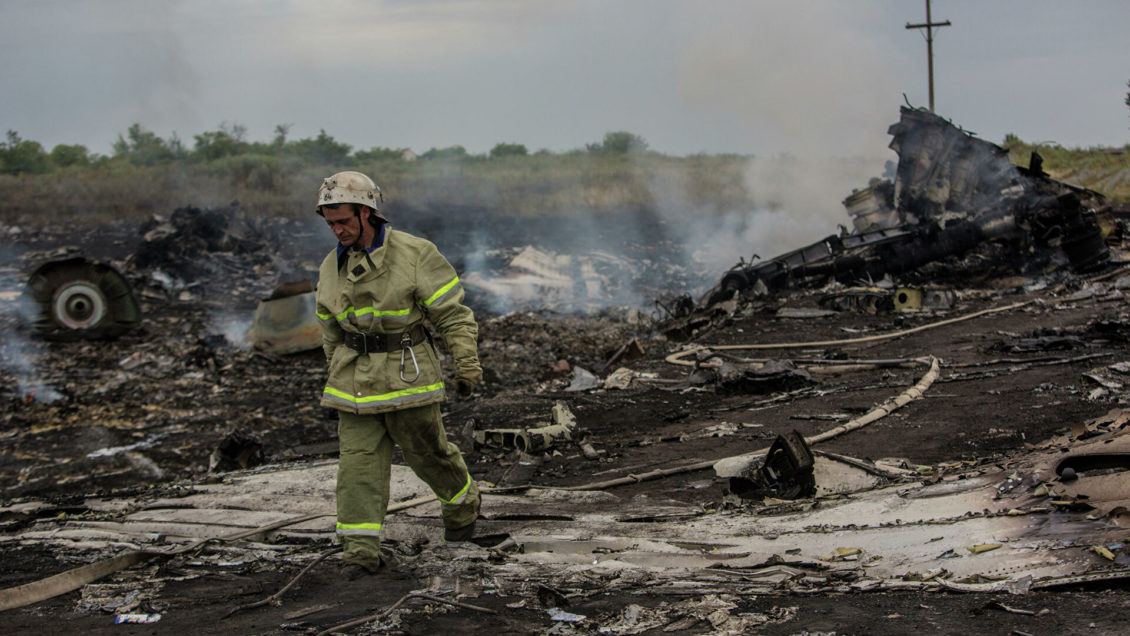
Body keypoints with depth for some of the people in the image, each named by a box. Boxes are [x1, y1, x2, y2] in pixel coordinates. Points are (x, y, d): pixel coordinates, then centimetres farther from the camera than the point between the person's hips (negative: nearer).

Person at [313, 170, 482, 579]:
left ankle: (463, 506, 37)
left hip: (405, 374, -4)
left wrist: (467, 364, -11)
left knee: (428, 452, 9)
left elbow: (452, 312, -8)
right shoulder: (331, 268, 7)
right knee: (358, 462, -4)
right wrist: (337, 378, 23)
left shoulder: (413, 254, -10)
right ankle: (360, 551, -3)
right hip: (354, 381, 4)